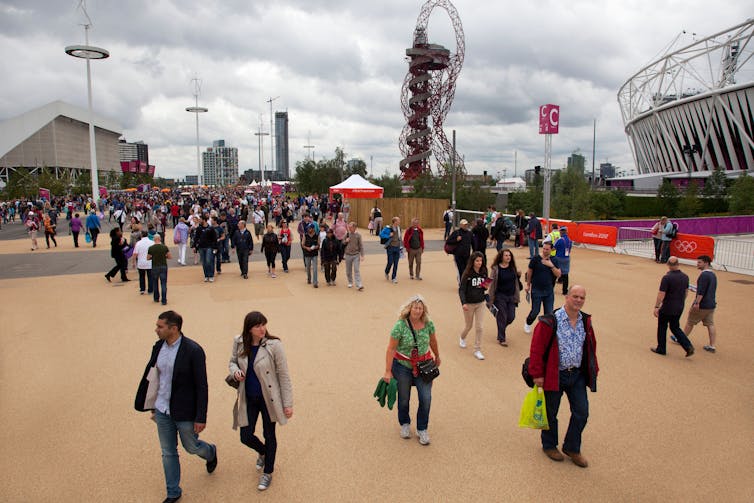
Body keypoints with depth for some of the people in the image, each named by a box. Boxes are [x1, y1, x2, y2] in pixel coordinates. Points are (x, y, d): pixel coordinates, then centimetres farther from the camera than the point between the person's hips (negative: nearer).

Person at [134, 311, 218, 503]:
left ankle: (211, 453, 49)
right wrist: (153, 406, 14)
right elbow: (152, 378, 9)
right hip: (162, 410, 5)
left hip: (184, 412, -5)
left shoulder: (193, 351, -22)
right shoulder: (158, 347, -3)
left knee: (191, 447, 15)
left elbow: (201, 386, -18)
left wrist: (201, 417, -16)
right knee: (168, 453, 16)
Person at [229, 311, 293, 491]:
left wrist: (288, 403, -11)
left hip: (268, 398, -3)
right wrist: (235, 371, -14)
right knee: (246, 437, 10)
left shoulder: (273, 345, -20)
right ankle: (262, 452, 47)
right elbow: (232, 361, 11)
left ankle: (268, 472, 38)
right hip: (248, 398, 4)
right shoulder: (239, 343, -9)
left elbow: (284, 376, -14)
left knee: (269, 435, 13)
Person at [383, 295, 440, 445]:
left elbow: (433, 341, 11)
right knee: (404, 398, 12)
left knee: (426, 398, -3)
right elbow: (391, 349, -17)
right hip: (402, 365, -2)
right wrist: (388, 372, -16)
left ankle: (422, 429, 19)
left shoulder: (428, 324, -8)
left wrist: (437, 357, 24)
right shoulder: (400, 326, -20)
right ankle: (405, 424, 39)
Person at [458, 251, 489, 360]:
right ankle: (462, 338, 48)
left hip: (480, 303, 3)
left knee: (480, 327, -1)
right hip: (469, 303, -3)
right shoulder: (467, 274, -15)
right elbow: (461, 289, -16)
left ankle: (477, 350, 11)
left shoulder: (484, 273, -3)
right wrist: (463, 303, -28)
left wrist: (486, 287, -13)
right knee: (469, 326, 14)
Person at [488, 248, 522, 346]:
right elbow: (492, 283, -9)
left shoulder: (513, 267, 3)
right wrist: (491, 298, -9)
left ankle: (501, 329, 39)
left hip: (511, 296, 4)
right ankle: (501, 339, 18)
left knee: (511, 317, 8)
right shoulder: (495, 268, -10)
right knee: (502, 318, 2)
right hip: (500, 296, -4)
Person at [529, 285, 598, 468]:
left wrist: (593, 370, 14)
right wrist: (537, 374, -16)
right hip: (554, 375, -5)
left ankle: (572, 448, 29)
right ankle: (549, 446, 34)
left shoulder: (585, 321, 2)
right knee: (550, 413, 11)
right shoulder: (550, 322, -18)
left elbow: (591, 348, 14)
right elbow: (537, 349, -17)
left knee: (582, 412, 8)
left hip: (578, 375, 5)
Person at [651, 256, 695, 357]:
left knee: (662, 328, 11)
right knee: (675, 327, 19)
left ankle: (661, 349, 21)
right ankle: (688, 346, 5)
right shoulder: (685, 276, 0)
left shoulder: (667, 278, -21)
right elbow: (686, 292, 12)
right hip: (679, 308, 6)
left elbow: (661, 294, -21)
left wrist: (656, 307, -14)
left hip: (667, 308, -6)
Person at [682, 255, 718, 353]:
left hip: (702, 305, -8)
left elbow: (701, 291, -24)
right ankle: (712, 346, 9)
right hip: (711, 304, 8)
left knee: (690, 322, 7)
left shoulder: (704, 274, -18)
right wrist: (696, 289, 24)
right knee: (710, 324, 8)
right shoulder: (713, 275, 12)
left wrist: (697, 303, -24)